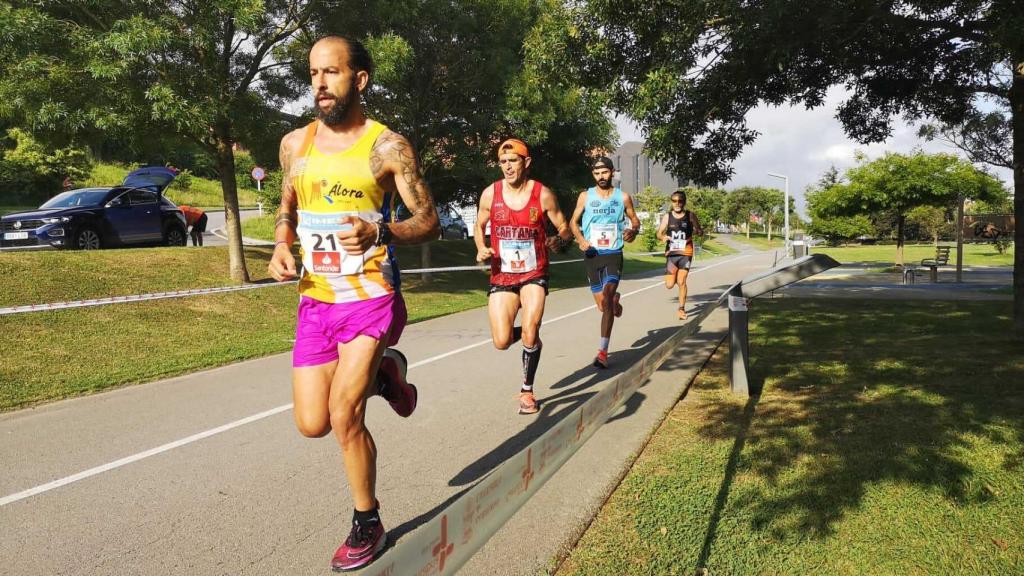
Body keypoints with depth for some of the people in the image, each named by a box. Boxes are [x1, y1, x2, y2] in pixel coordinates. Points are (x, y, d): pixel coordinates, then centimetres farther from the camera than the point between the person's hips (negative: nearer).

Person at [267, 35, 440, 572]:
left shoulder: (387, 146, -7)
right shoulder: (294, 143, 7)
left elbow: (429, 221, -7)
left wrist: (379, 233, -26)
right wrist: (281, 246, -2)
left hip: (370, 299, -5)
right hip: (314, 303, 5)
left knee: (344, 416, -10)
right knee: (312, 425, 7)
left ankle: (367, 525, 16)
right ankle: (382, 373, 36)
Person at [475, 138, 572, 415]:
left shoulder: (543, 194, -7)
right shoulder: (490, 194, -3)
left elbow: (564, 229, 1)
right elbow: (479, 227, 13)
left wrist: (558, 240, -22)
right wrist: (481, 249, -7)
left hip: (534, 274, -2)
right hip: (501, 275, 2)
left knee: (530, 333, -16)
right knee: (502, 342, -6)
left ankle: (527, 390, 9)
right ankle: (530, 334, 32)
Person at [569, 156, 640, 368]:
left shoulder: (623, 197, 2)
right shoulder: (585, 196, 2)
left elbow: (635, 220, 14)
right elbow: (573, 221, 10)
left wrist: (633, 231, -10)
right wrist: (580, 239, -9)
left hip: (613, 254, -2)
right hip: (592, 254, 2)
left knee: (606, 297, -21)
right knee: (602, 305, 8)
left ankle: (602, 352, -17)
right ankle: (615, 300, 49)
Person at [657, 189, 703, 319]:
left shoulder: (690, 216, 1)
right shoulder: (667, 217, 3)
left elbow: (701, 232, 7)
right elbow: (659, 234, 5)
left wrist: (697, 232, -16)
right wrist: (663, 237, -18)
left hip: (685, 253, -1)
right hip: (671, 254, 1)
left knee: (681, 282, -8)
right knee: (669, 285, 0)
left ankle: (682, 309, 7)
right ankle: (675, 276, 37)